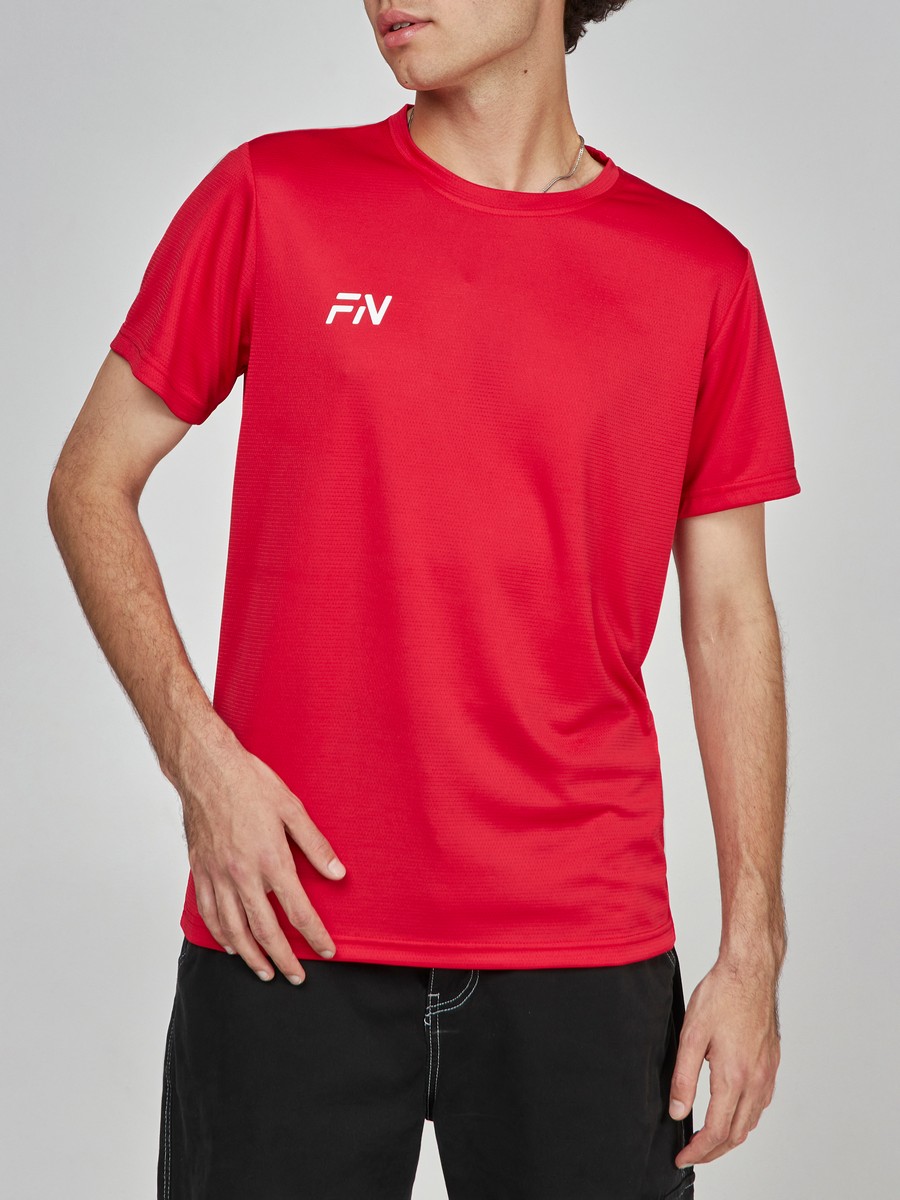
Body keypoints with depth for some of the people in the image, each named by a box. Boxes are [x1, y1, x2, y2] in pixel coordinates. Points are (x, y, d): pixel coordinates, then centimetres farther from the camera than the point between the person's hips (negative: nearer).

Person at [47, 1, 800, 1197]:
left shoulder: (698, 270, 3)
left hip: (584, 948, 1)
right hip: (288, 928, 0)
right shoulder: (273, 197, 1)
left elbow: (731, 621, 6)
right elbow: (91, 484, 6)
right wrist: (198, 752, -7)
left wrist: (752, 949, 2)